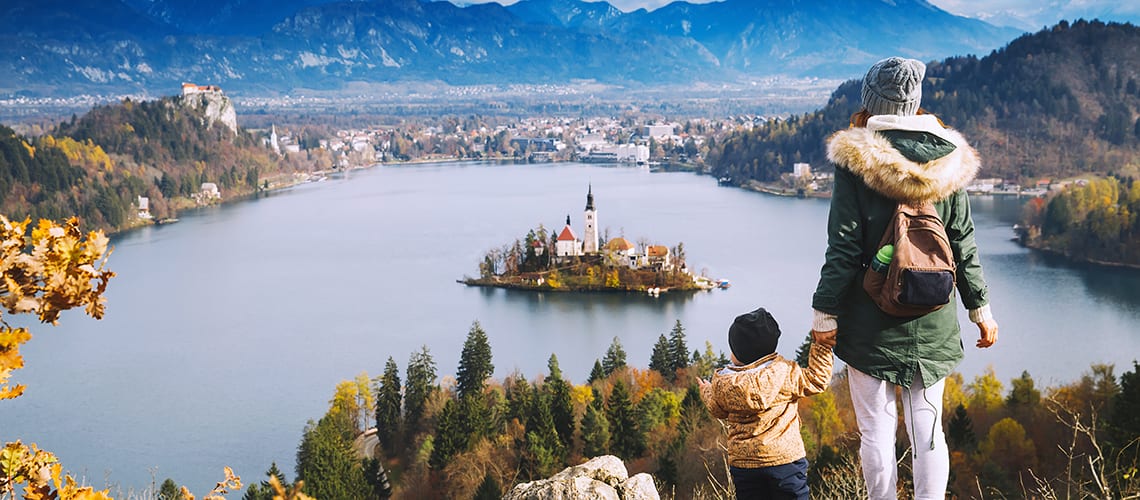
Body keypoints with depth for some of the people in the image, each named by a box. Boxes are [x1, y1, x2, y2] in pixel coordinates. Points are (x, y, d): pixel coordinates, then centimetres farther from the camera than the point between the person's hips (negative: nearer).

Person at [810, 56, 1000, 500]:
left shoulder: (855, 159, -9)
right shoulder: (948, 159, 2)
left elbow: (844, 247, -11)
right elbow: (964, 246, 5)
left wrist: (824, 312, -5)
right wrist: (981, 309, 13)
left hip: (871, 322, -3)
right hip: (933, 322, 3)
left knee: (877, 428, 5)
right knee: (927, 427, 9)